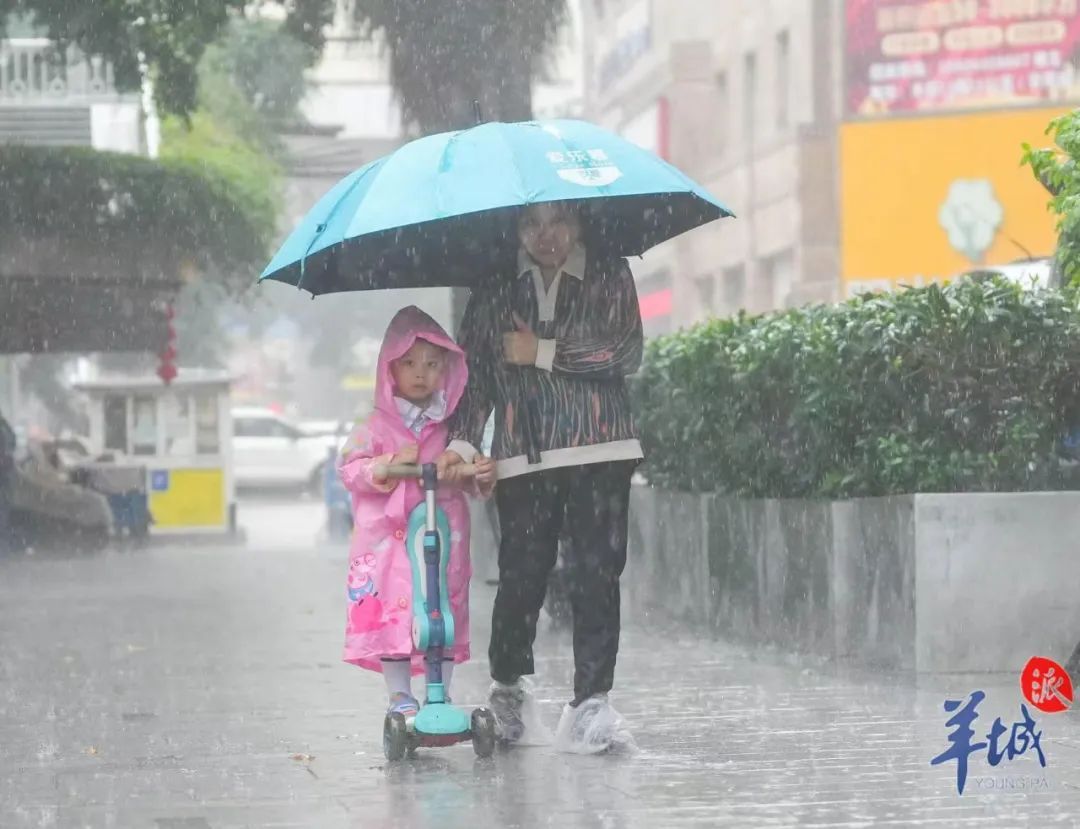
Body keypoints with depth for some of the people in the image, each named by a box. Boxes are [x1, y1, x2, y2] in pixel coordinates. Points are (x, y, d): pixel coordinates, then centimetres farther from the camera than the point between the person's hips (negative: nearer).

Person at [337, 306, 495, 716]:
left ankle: (442, 696, 13)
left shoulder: (452, 426, 9)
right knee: (393, 613, -5)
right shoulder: (378, 426, 1)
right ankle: (400, 696, 5)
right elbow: (349, 467, -4)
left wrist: (483, 474, -9)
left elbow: (469, 476, 14)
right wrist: (389, 465, -19)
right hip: (389, 539, -2)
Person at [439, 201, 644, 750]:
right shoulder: (495, 292, 13)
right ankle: (507, 685, 18)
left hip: (599, 452, -1)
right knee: (522, 574, -4)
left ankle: (590, 699, -5)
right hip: (523, 456, 1)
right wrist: (462, 441, -5)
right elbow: (472, 369, 9)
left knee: (596, 572, -8)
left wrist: (543, 353, -5)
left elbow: (625, 353, -4)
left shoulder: (609, 277, 8)